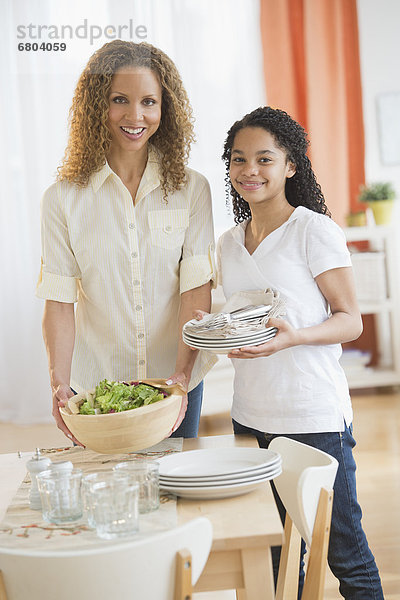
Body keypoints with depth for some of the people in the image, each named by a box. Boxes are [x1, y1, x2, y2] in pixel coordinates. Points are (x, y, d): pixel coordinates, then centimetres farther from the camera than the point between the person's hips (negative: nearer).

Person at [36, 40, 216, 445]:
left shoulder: (191, 189, -3)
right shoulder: (63, 199, -5)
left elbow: (197, 286, -9)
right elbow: (59, 300, -7)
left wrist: (182, 373, -20)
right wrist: (59, 384, -19)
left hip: (178, 381, 1)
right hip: (95, 383, -1)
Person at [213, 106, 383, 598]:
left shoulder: (315, 231, -8)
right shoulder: (228, 244, 11)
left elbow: (351, 321, -9)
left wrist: (293, 336, -25)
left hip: (314, 415, -5)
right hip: (250, 417, 6)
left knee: (345, 553, 4)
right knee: (278, 556, 16)